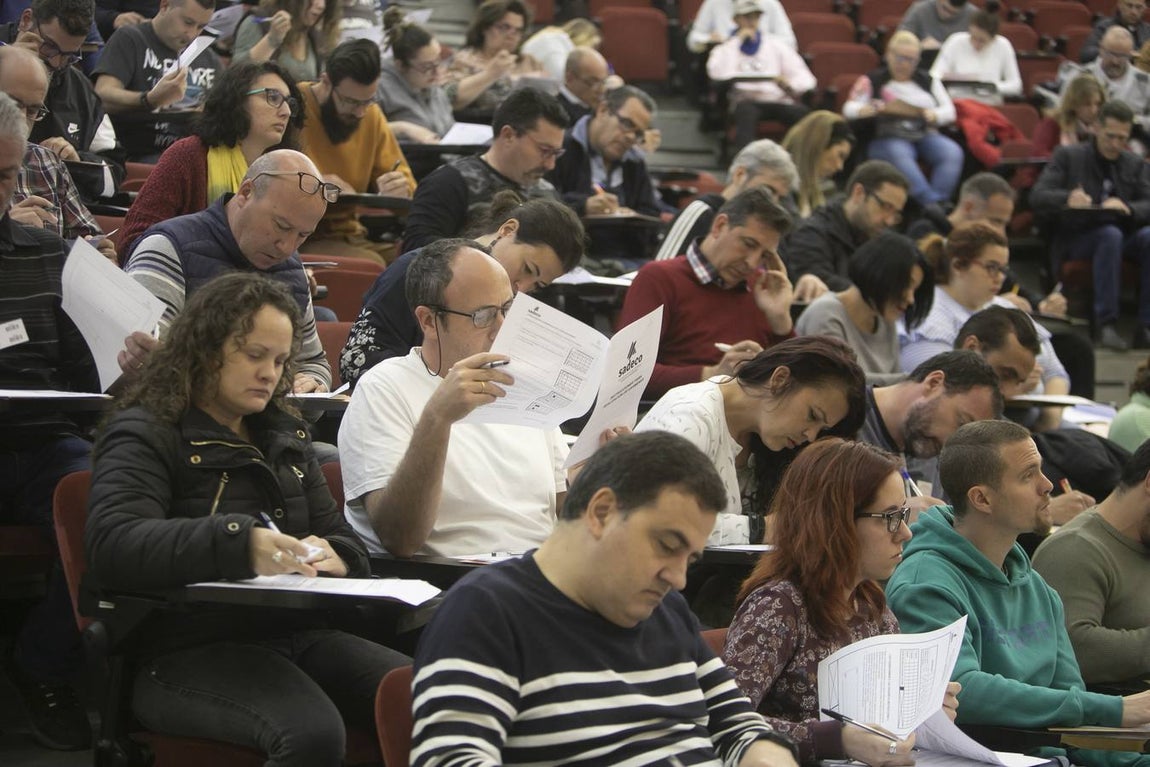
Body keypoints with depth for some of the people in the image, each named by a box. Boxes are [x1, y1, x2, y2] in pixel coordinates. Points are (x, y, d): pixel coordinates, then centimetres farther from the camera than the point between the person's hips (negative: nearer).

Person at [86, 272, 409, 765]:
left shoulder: (285, 435, 23)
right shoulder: (144, 434, 0)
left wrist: (333, 557, -3)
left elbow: (341, 537, 25)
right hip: (190, 649, -6)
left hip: (296, 633, 7)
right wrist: (239, 544, -31)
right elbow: (111, 548, -17)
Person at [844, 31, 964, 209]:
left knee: (952, 152, -29)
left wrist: (933, 115, -8)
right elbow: (849, 109, 5)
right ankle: (930, 203, -51)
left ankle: (939, 201, -43)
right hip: (887, 138, -3)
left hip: (925, 134, 3)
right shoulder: (871, 81, 14)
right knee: (899, 156, -39)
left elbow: (949, 111, 16)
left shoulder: (928, 81, 22)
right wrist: (874, 108, -16)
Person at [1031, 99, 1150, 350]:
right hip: (1075, 240, -3)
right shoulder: (1068, 156, 8)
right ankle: (1105, 323, -36)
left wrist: (1127, 207, -18)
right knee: (1110, 234, -36)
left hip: (1122, 238, 3)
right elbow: (1037, 196, -5)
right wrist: (1067, 199, -28)